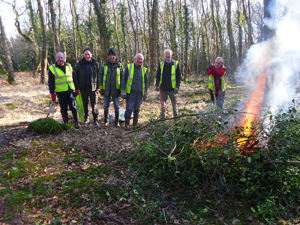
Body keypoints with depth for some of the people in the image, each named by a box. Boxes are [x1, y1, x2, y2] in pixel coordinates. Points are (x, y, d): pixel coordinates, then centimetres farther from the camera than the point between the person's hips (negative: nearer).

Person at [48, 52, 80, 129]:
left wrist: (76, 89, 12)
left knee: (73, 107, -2)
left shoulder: (69, 66, 12)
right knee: (64, 109, 4)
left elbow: (74, 78, 16)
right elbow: (50, 82, 2)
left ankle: (76, 123, 7)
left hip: (71, 91, 2)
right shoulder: (52, 68, 2)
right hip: (61, 93, -1)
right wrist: (52, 93, -4)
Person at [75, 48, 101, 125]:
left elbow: (98, 76, 4)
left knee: (94, 104, -1)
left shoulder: (95, 64, 3)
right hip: (83, 87, 2)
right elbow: (76, 76, 8)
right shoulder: (80, 64, 5)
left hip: (93, 87, -2)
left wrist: (98, 87, -2)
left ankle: (95, 119, 9)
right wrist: (77, 87, 0)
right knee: (85, 104, 11)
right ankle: (86, 117, 24)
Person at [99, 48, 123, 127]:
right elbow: (100, 76, 8)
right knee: (106, 106, 10)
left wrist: (122, 88, 0)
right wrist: (101, 88, 1)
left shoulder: (119, 65, 2)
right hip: (106, 89, 1)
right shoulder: (104, 65, 5)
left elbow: (122, 77, 6)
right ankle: (106, 121, 23)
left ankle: (117, 122, 16)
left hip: (115, 89, -1)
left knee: (116, 106, 6)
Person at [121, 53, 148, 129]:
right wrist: (123, 90, -5)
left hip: (139, 93, 3)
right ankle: (127, 124, 4)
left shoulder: (144, 69, 11)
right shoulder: (129, 67, 1)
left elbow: (146, 81, 17)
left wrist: (146, 92, 13)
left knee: (137, 109, 10)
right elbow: (124, 79, 1)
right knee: (129, 108, -6)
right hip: (130, 92, -3)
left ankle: (135, 123, 22)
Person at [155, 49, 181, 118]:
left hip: (172, 88, -2)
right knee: (163, 105, 8)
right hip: (163, 88, 2)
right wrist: (157, 85, 2)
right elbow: (158, 75, 13)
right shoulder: (161, 64, 10)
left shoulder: (176, 64, 3)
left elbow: (179, 76, 2)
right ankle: (162, 118, 18)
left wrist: (177, 86, -7)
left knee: (174, 104, 5)